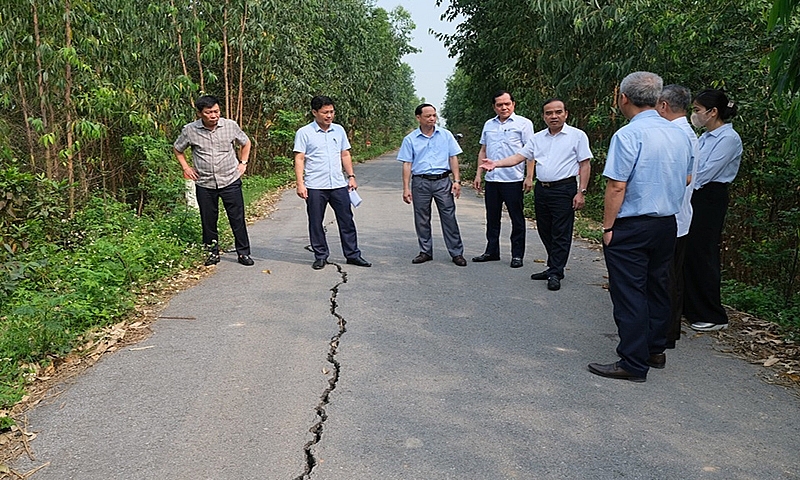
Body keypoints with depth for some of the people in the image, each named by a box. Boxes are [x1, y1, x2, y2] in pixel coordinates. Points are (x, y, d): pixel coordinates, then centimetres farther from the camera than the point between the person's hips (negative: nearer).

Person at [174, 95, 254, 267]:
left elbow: (245, 143, 14)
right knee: (208, 221, 9)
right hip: (204, 184, 1)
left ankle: (244, 253, 13)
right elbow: (177, 149, 14)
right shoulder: (190, 130, -4)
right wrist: (185, 167, 5)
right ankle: (212, 253, 25)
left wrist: (243, 163, 5)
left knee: (237, 219, 2)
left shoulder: (231, 125, -4)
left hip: (230, 181, 0)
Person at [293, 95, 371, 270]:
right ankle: (320, 256, 19)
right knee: (315, 223, 5)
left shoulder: (339, 130, 11)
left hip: (339, 185, 3)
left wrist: (351, 176, 10)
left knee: (346, 220, 6)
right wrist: (300, 183, -12)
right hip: (315, 187, -3)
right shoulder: (304, 133, -2)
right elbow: (299, 159, -5)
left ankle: (353, 254, 17)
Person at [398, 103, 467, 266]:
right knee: (422, 220, 6)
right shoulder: (410, 139, 4)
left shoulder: (446, 135, 6)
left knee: (449, 217, 0)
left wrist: (457, 180, -1)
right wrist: (406, 188, -3)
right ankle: (425, 252, 20)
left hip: (443, 181, 0)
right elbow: (407, 164, 3)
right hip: (420, 182, 1)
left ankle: (456, 253, 8)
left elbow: (453, 158, 7)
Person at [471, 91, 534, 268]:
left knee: (517, 219, 3)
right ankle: (492, 251, 24)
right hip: (491, 180, 5)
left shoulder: (523, 123, -2)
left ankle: (517, 255, 11)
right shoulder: (489, 124, 14)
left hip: (513, 180, -5)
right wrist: (478, 174, 12)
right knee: (492, 218, 12)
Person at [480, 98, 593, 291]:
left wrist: (581, 192, -11)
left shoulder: (577, 135, -2)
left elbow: (585, 165, -4)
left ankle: (555, 273, 3)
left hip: (564, 190, -6)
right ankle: (553, 268, 24)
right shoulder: (538, 137, 11)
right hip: (541, 189, 6)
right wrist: (495, 164, -7)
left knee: (561, 234, -3)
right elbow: (518, 157, 7)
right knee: (545, 232, 12)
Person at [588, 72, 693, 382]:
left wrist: (607, 227, -12)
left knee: (629, 294, -1)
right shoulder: (680, 135, 8)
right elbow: (686, 180, 16)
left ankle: (633, 365, 5)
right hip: (668, 224, 8)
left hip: (631, 227, -8)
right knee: (658, 287, 18)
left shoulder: (628, 135, -16)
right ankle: (656, 350, 32)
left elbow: (617, 186, -18)